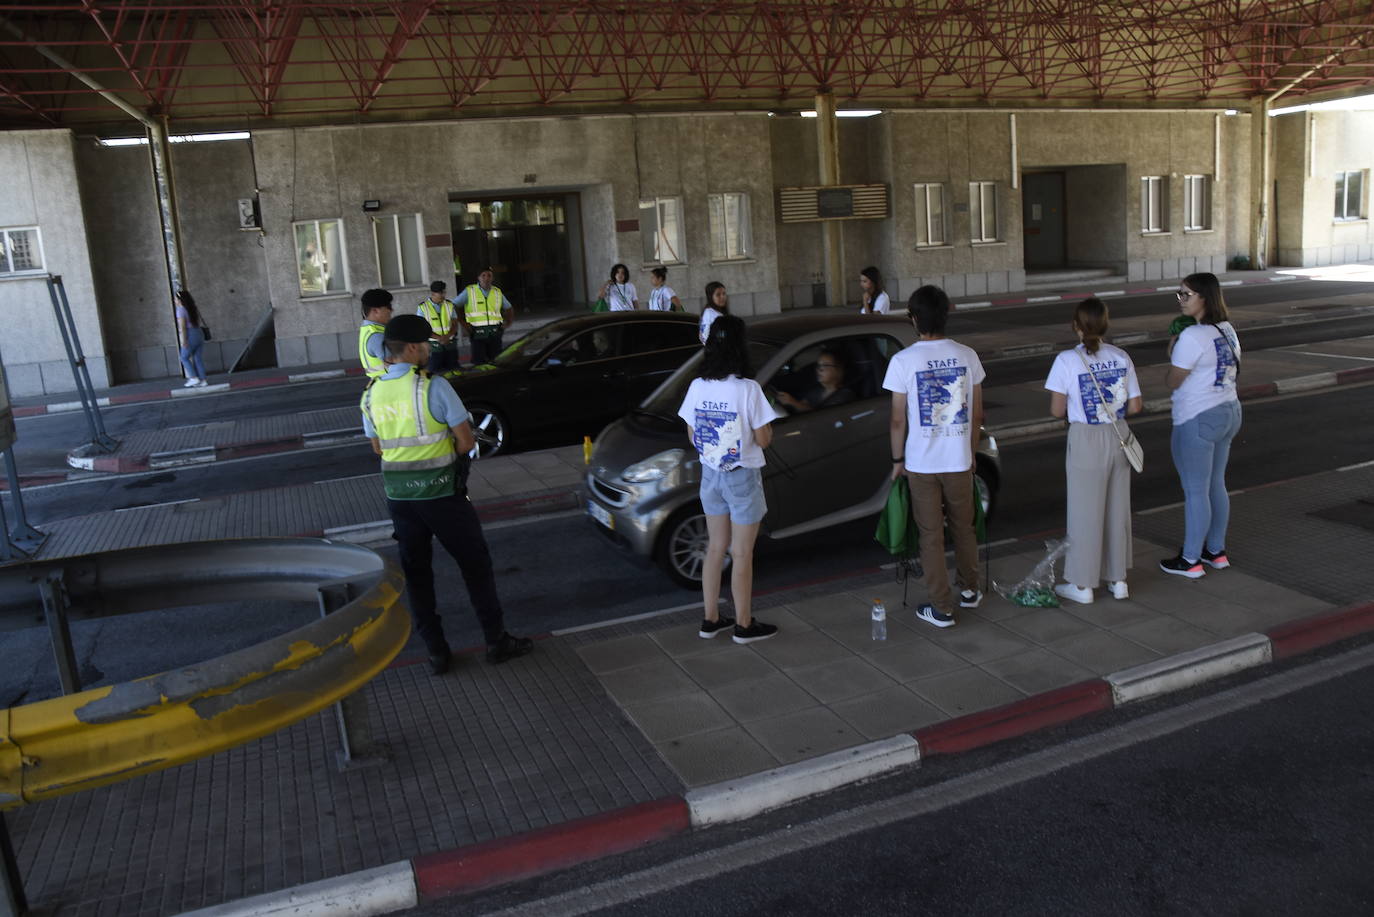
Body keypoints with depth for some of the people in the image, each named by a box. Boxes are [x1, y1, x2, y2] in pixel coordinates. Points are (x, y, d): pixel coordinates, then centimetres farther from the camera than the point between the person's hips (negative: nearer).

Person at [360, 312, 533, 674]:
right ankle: (497, 641, 16)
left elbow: (378, 448, 12)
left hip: (398, 494, 5)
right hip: (441, 491, -5)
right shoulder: (433, 386, -15)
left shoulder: (371, 394, 3)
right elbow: (466, 441, -13)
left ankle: (436, 651, 19)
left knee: (416, 571, 15)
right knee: (476, 564, 9)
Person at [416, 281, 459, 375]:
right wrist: (439, 338, -20)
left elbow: (455, 324, 3)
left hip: (450, 344, 3)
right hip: (433, 345, -3)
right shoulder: (422, 307, -5)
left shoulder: (450, 305, 6)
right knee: (435, 371, -2)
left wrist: (447, 336, -18)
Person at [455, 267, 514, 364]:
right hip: (478, 333, -3)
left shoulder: (497, 292, 12)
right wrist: (463, 323, -4)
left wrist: (506, 323, 8)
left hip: (495, 333, 3)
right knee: (479, 362, -7)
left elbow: (509, 309, 24)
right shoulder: (469, 291, 2)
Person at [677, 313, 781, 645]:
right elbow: (763, 440, -13)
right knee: (742, 554, 6)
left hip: (710, 475, 5)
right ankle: (744, 625, 18)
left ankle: (710, 619, 26)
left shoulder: (697, 387, -4)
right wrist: (766, 421, 5)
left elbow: (693, 437, 4)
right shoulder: (748, 389, -19)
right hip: (742, 478, -5)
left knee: (715, 547, 17)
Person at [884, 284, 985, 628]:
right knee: (963, 527, 21)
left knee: (931, 535, 6)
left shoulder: (903, 361, -13)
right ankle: (970, 590, 37)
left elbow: (898, 420, -9)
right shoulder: (967, 356, -3)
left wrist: (897, 460, 3)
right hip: (959, 460, 3)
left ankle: (942, 608, 12)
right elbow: (977, 413, 5)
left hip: (921, 464, -3)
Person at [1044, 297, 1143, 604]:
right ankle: (1118, 580, 26)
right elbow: (1135, 406, 2)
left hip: (1086, 442, -4)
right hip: (1118, 438, 4)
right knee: (1117, 510, 15)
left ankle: (1083, 585, 16)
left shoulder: (1067, 361, -14)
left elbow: (1057, 410, -11)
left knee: (1085, 513, 6)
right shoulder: (1121, 357, -2)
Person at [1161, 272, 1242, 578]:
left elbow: (1173, 382, -15)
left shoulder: (1192, 337, -21)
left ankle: (1190, 560, 12)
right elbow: (1233, 367, 16)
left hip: (1198, 421, -9)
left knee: (1195, 491, 1)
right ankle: (1216, 551, 31)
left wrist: (1171, 357, 3)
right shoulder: (1227, 330, 6)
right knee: (1216, 485, 19)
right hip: (1229, 412, 9)